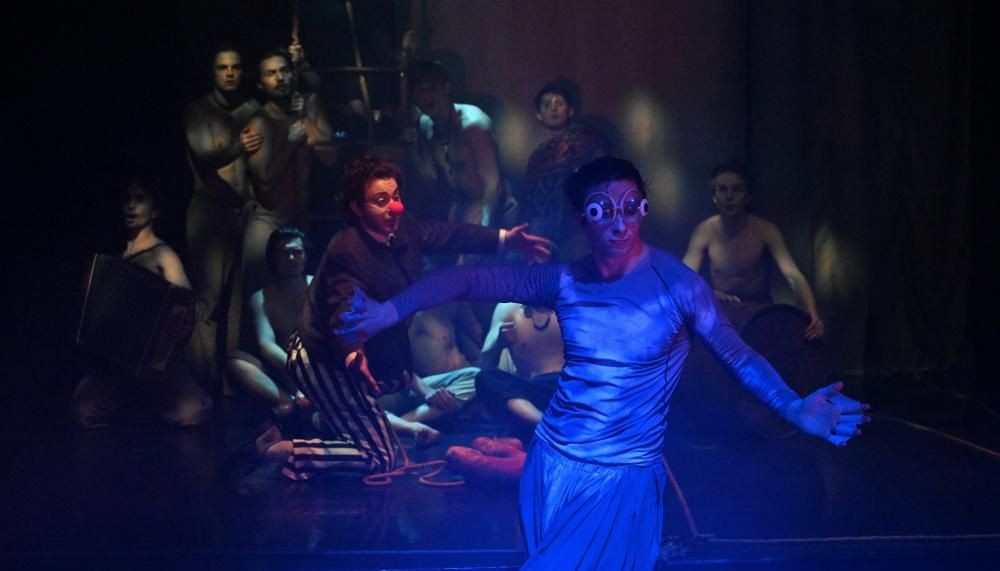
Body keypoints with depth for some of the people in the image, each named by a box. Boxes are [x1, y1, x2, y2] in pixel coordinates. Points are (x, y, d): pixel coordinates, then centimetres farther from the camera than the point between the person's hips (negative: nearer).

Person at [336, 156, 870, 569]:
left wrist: (795, 409, -24)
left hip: (622, 480, -4)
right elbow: (471, 279, -6)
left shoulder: (678, 285, -11)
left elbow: (739, 356, -7)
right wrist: (390, 311, -18)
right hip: (550, 464, 4)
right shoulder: (565, 281, -2)